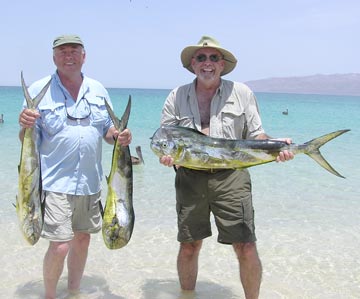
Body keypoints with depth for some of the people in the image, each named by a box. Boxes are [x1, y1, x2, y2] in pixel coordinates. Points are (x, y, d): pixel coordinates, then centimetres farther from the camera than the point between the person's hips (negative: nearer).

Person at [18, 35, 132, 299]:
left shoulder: (98, 90, 8)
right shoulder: (39, 90, -3)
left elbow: (108, 130, 14)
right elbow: (27, 139, -2)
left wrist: (119, 136, -8)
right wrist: (26, 126, -24)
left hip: (90, 181, 5)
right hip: (56, 182, -4)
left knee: (82, 238, 14)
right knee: (60, 245, -8)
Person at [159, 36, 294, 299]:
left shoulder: (242, 93, 8)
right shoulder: (177, 97, 9)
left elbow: (255, 134, 9)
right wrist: (166, 154, -12)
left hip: (231, 177, -1)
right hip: (190, 177, 1)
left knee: (246, 248, -4)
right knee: (189, 246, 9)